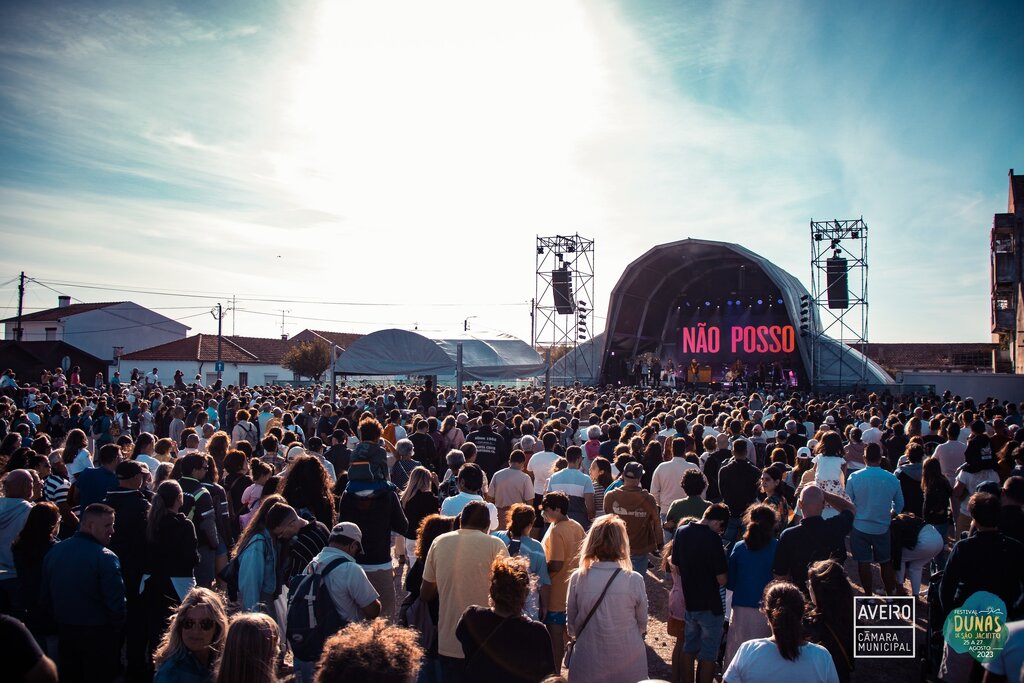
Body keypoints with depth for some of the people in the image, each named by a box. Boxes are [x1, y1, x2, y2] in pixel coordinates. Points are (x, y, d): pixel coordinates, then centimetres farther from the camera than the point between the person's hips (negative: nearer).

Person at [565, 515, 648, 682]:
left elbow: (571, 621, 1)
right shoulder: (634, 580, -16)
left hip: (588, 661, 1)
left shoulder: (577, 578, -13)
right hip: (628, 662, -1)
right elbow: (642, 622, -1)